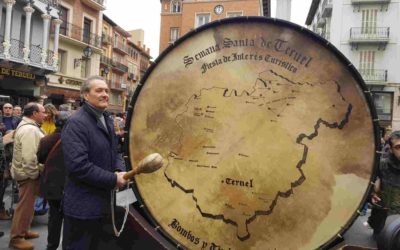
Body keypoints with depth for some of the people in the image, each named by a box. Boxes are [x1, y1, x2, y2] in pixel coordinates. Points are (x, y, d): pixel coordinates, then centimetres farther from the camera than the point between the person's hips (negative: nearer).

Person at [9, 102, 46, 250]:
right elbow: (29, 157, -28)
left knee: (27, 204, 20)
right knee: (25, 205, -1)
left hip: (27, 172, 11)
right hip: (28, 173, -11)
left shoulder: (28, 126, 13)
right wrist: (34, 174, -18)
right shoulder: (30, 129, -22)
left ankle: (23, 231, 32)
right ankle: (16, 237, 10)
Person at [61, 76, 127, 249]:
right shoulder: (76, 123, -19)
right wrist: (113, 179, -22)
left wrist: (120, 170, -5)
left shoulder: (107, 120, 11)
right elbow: (78, 165, -28)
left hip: (103, 203, 9)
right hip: (82, 207, -9)